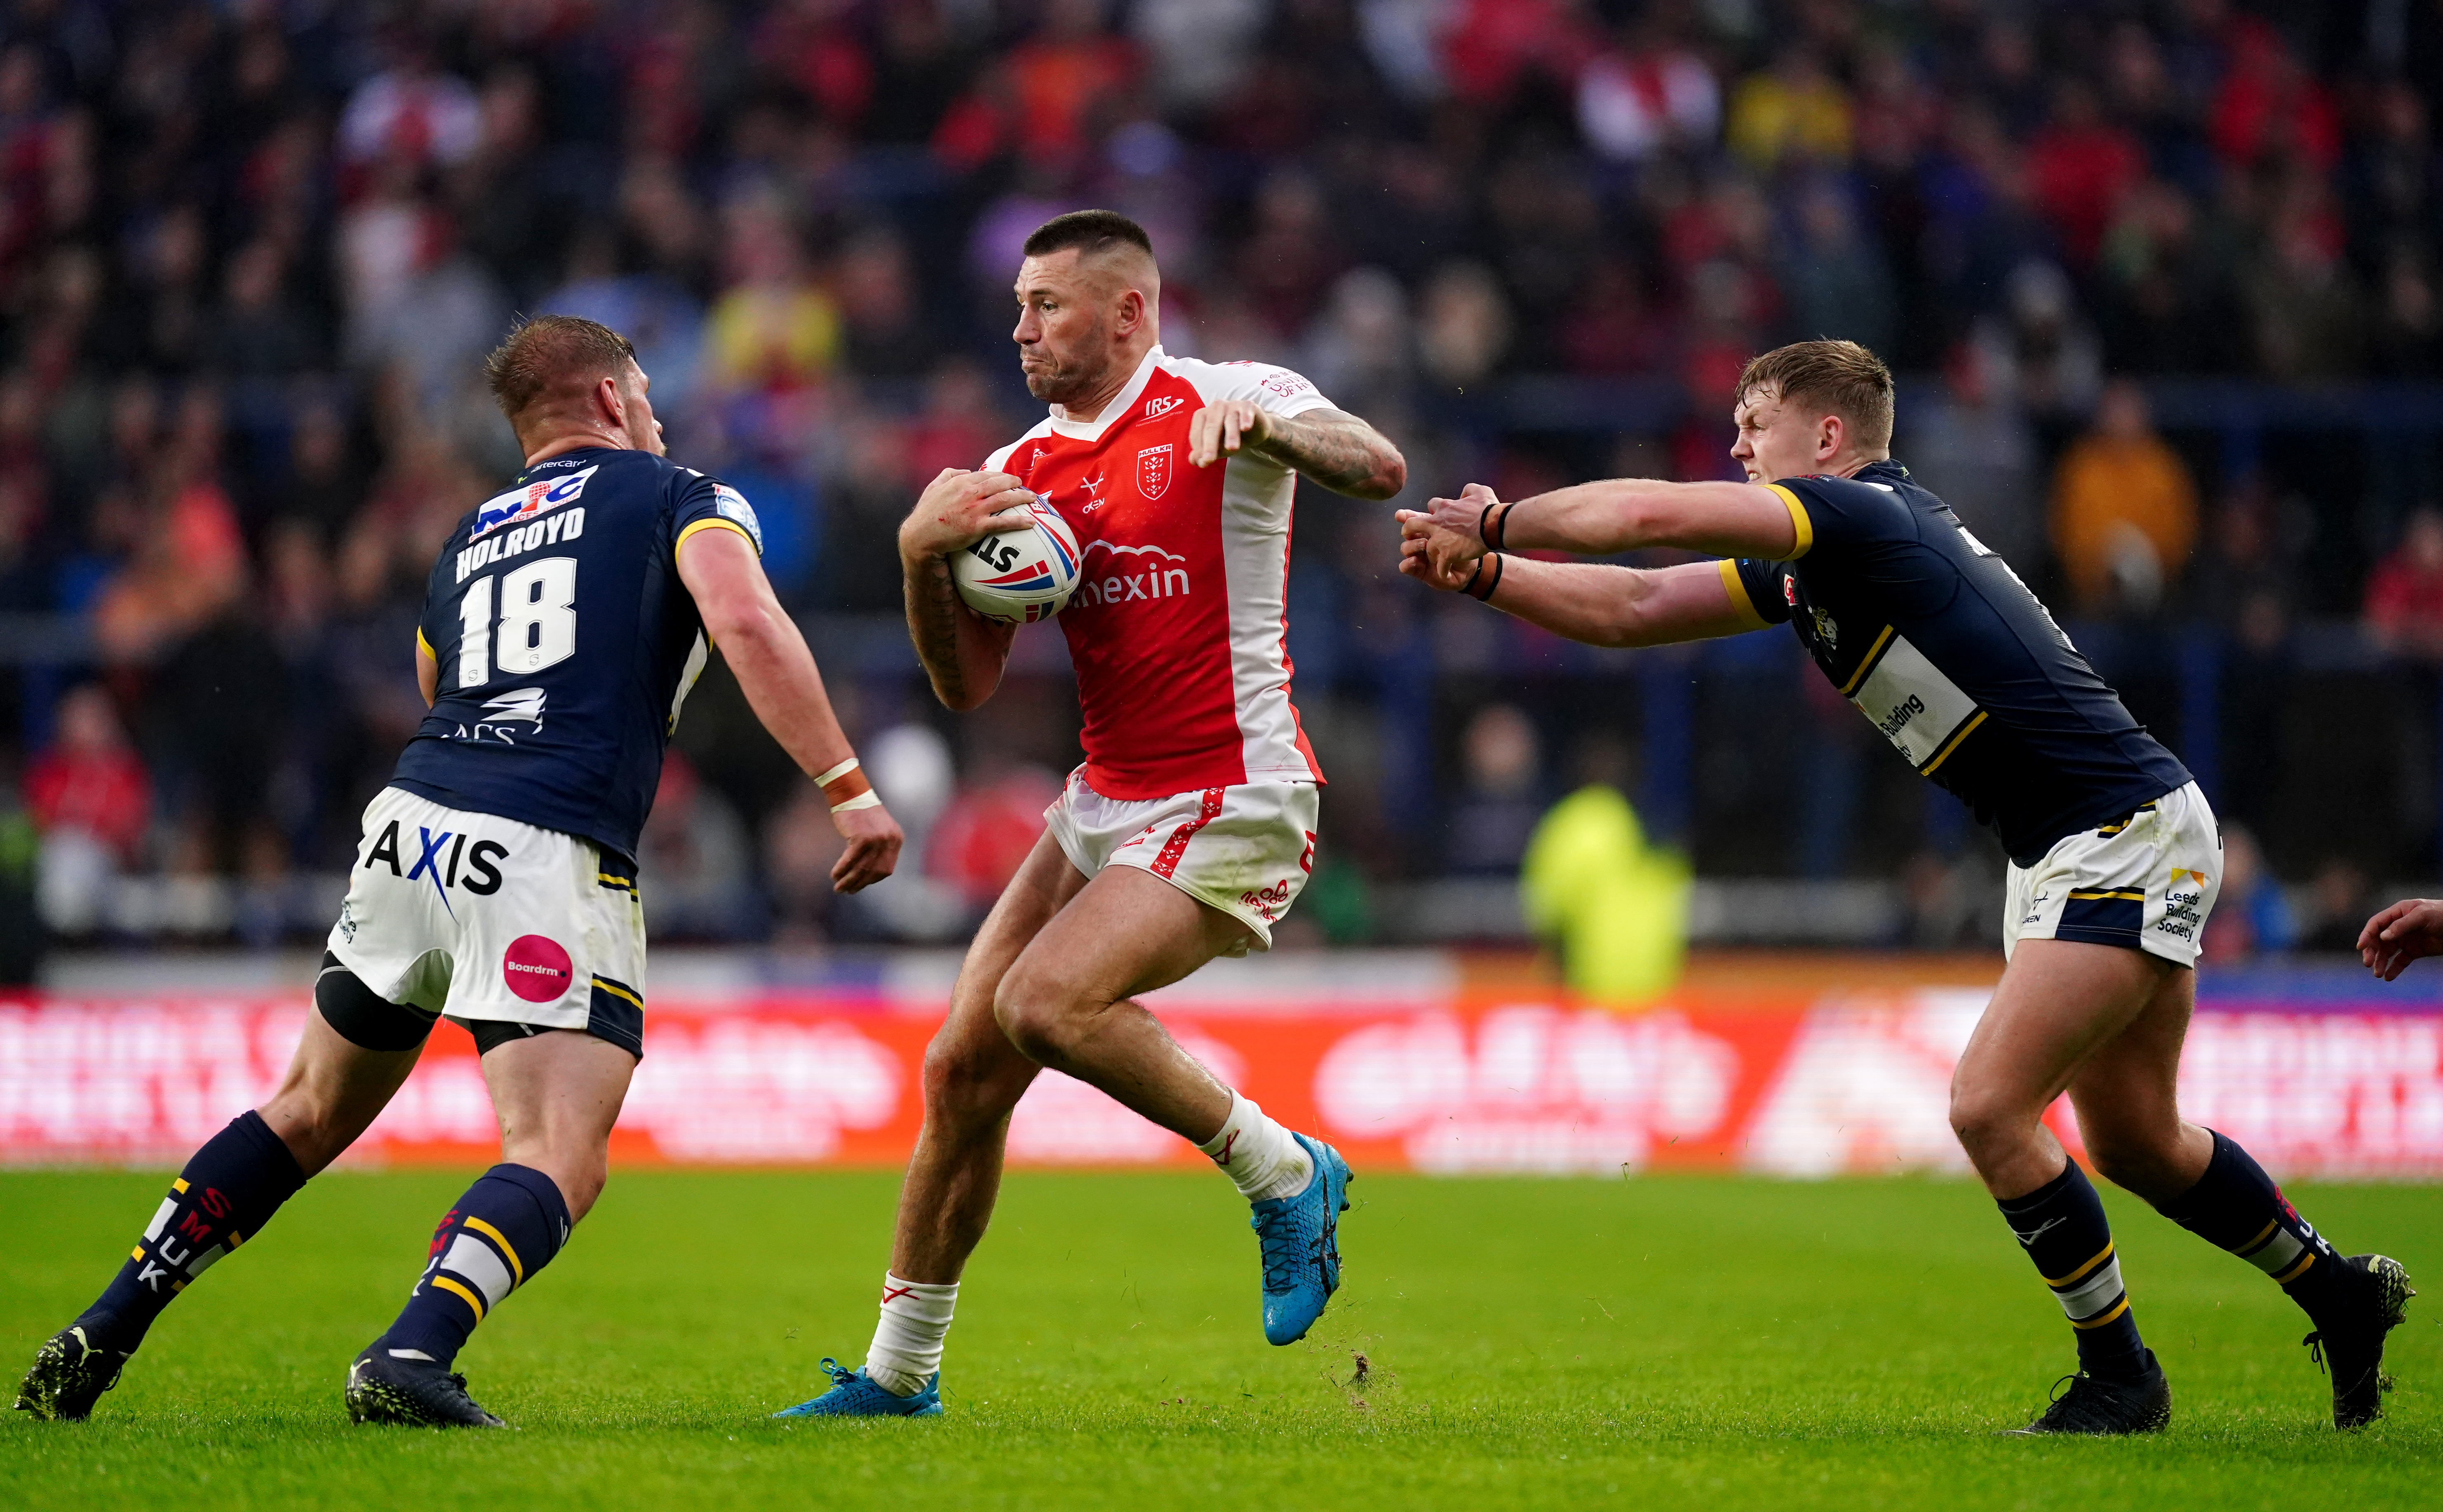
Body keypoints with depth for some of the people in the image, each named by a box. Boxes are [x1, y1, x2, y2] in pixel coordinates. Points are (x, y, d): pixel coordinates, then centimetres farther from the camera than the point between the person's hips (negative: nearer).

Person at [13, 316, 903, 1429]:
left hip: (411, 823, 6)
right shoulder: (683, 498, 10)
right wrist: (848, 787, -12)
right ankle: (410, 1361, -32)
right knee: (559, 1162, -9)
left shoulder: (466, 543, 26)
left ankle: (97, 1338, 19)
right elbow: (746, 624, -9)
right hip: (548, 858, -6)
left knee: (307, 1117, 22)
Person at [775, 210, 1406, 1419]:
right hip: (1104, 805, 7)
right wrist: (922, 553, -11)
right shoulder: (1022, 470, 10)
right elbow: (967, 684, 6)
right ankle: (900, 1372, 14)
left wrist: (1261, 426, -39)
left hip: (1233, 808, -7)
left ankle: (1285, 1176, -8)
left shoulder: (1226, 400, -6)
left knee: (1047, 1003, -26)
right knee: (963, 1067, 2)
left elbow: (1379, 471, -22)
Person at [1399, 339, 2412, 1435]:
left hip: (2129, 837, -10)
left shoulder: (1870, 518, -17)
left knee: (1988, 1105, -15)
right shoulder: (1804, 568, 11)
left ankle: (2119, 1376, -2)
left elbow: (1654, 515, -23)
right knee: (2135, 1143, 17)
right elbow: (1633, 611, 13)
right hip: (2061, 851, 10)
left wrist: (1498, 523, -9)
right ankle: (2342, 1295, 35)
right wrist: (1480, 575, 2)